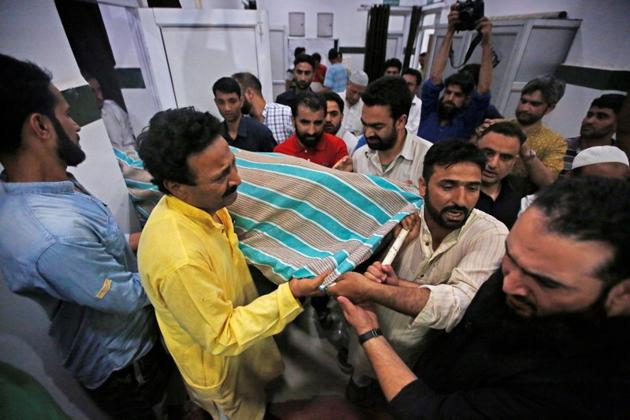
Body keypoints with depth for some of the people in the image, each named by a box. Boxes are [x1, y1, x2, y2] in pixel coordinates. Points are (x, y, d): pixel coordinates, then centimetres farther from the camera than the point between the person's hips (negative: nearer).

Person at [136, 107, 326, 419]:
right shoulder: (178, 258, -42)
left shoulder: (201, 204, -14)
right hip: (222, 366, -6)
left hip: (240, 334, 7)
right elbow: (222, 337, -29)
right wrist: (290, 295, -35)